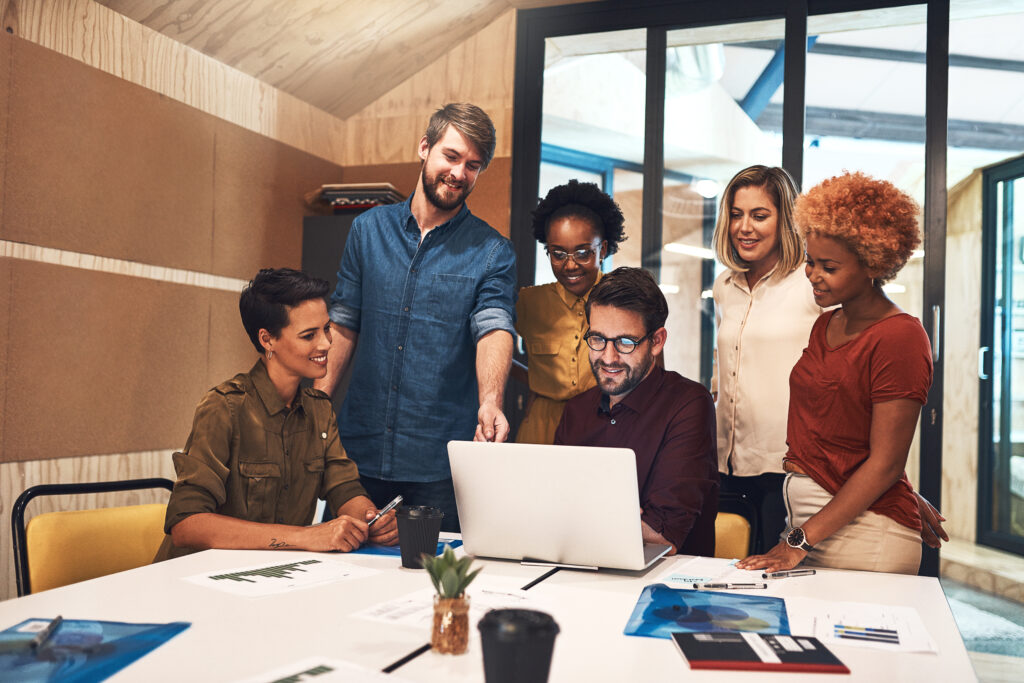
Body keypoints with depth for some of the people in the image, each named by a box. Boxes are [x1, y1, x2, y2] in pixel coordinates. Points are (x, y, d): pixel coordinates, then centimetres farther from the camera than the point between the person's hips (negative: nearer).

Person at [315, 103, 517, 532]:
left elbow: (494, 329, -16)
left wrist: (490, 403, -35)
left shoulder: (492, 252, -1)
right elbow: (344, 324, 10)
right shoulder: (368, 229, 8)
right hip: (359, 450, 3)